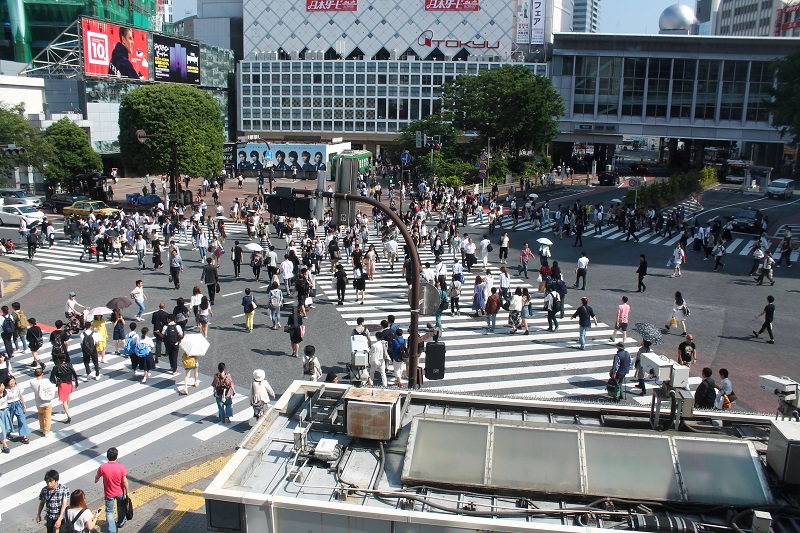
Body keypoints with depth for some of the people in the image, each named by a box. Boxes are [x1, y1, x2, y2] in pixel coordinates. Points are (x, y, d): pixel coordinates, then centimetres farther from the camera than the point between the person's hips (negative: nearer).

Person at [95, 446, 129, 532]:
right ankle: (121, 522, 47)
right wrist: (127, 492, -2)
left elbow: (96, 478, -2)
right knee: (121, 507, 26)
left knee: (109, 511, 15)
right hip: (120, 492, 1)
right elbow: (125, 481, -17)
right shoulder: (121, 466, -24)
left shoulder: (102, 467, -22)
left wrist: (96, 480, 23)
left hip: (109, 494, -1)